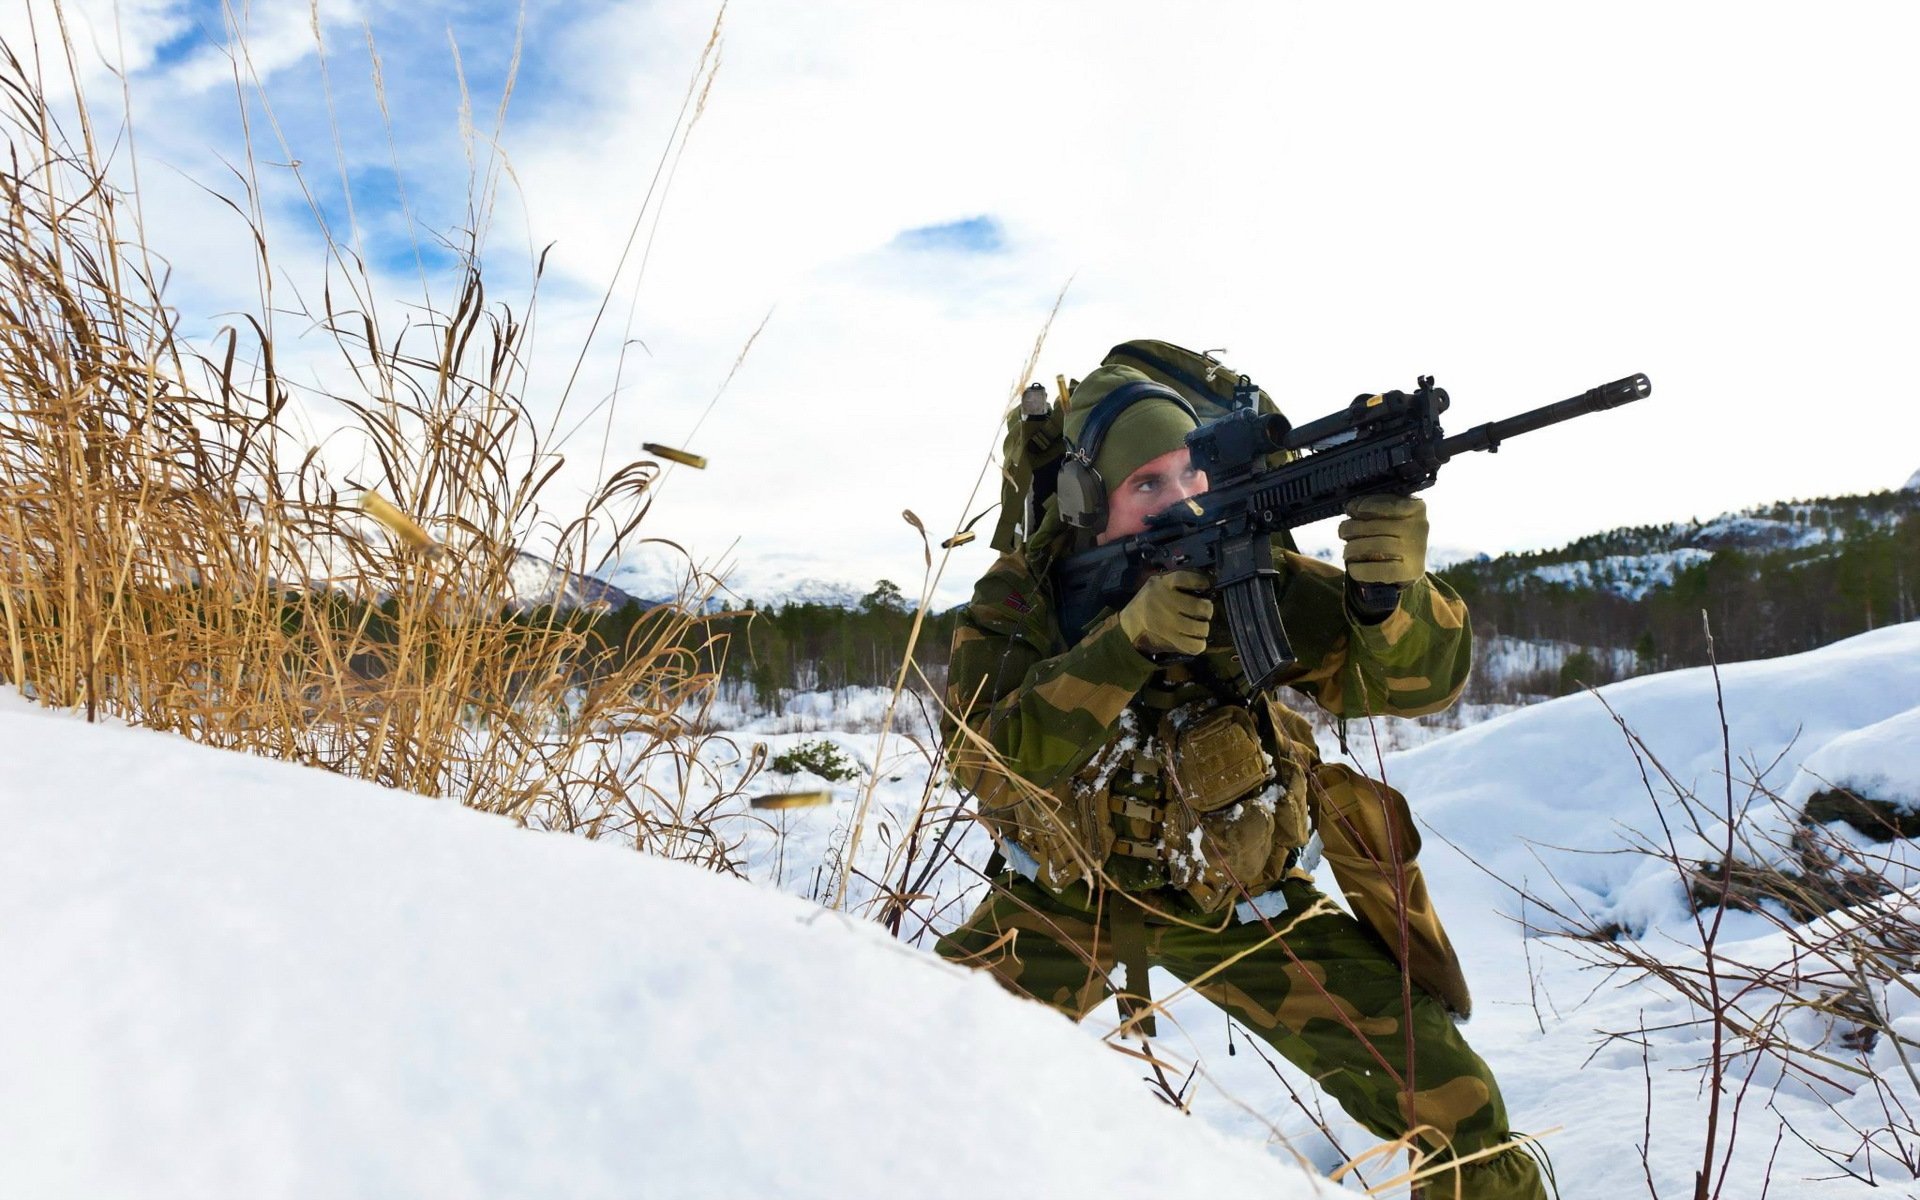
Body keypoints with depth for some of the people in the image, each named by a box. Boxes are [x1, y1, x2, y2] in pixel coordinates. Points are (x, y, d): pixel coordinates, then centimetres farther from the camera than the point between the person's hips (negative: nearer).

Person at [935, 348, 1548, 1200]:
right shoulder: (1018, 598, -17)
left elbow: (1420, 680, -21)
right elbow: (985, 760, -32)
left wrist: (1395, 588, -43)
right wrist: (1130, 640, -44)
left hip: (1233, 899, 0)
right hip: (1066, 893, 0)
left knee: (1450, 1096, -9)